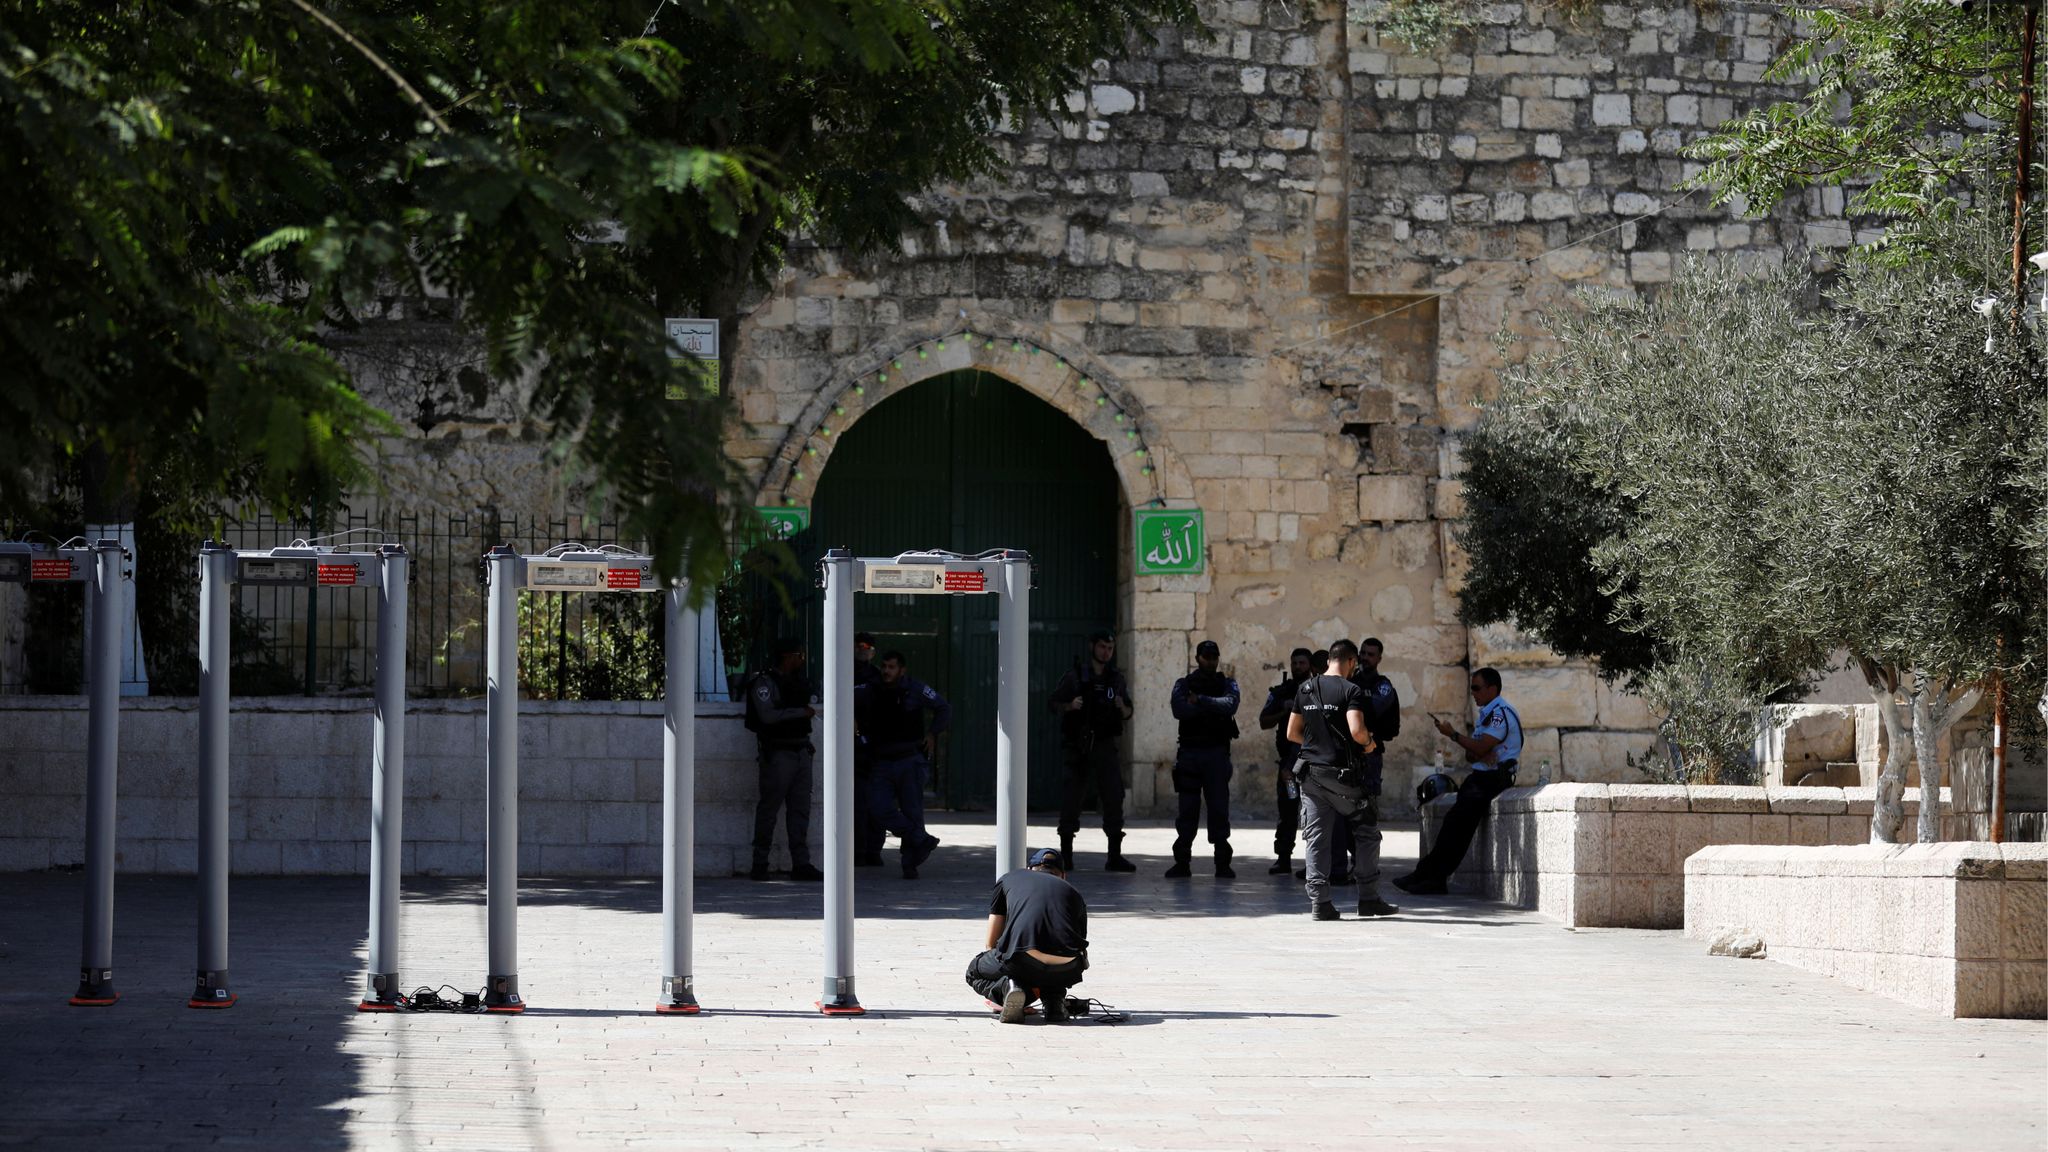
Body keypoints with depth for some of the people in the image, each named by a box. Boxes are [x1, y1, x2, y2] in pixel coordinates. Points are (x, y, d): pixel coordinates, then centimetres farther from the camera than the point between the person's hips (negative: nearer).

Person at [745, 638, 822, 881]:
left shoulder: (798, 682, 18)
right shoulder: (765, 682, -8)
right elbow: (768, 715, -19)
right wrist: (802, 712, -14)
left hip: (800, 750, 8)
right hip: (778, 751, -8)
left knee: (800, 809, 4)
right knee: (769, 808, -4)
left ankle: (800, 863, 3)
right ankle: (760, 864, 2)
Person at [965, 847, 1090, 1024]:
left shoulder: (1009, 879, 28)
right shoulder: (1073, 894, 30)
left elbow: (990, 945, 31)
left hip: (1021, 961, -2)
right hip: (1066, 970, 2)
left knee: (974, 973, 29)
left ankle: (1006, 986, -3)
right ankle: (1055, 999, 12)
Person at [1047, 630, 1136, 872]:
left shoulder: (1116, 679, 9)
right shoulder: (1075, 677, -1)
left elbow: (1128, 714, 14)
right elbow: (1052, 703, 2)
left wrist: (1122, 708, -8)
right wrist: (1070, 705, -17)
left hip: (1105, 748, 3)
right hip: (1077, 748, -3)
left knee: (1114, 799, -3)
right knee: (1070, 800, -1)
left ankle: (1115, 856, 1)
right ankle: (1065, 856, 7)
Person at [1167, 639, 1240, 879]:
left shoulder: (1227, 684, 11)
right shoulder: (1183, 684, 10)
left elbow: (1230, 705, -12)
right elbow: (1179, 710, -10)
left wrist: (1200, 701, -15)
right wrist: (1213, 707, -9)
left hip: (1217, 753, 0)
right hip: (1189, 751, 0)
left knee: (1219, 807, -3)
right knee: (1187, 808, 0)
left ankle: (1222, 863, 0)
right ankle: (1181, 862, 3)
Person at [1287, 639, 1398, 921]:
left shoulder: (1305, 689, 8)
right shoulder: (1351, 690, -10)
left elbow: (1292, 733, 11)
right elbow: (1356, 730, -23)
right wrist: (1368, 742, -2)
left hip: (1311, 772, 5)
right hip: (1342, 774, -5)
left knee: (1317, 839, 6)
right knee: (1367, 832, 10)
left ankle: (1319, 901, -1)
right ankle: (1368, 898, 11)